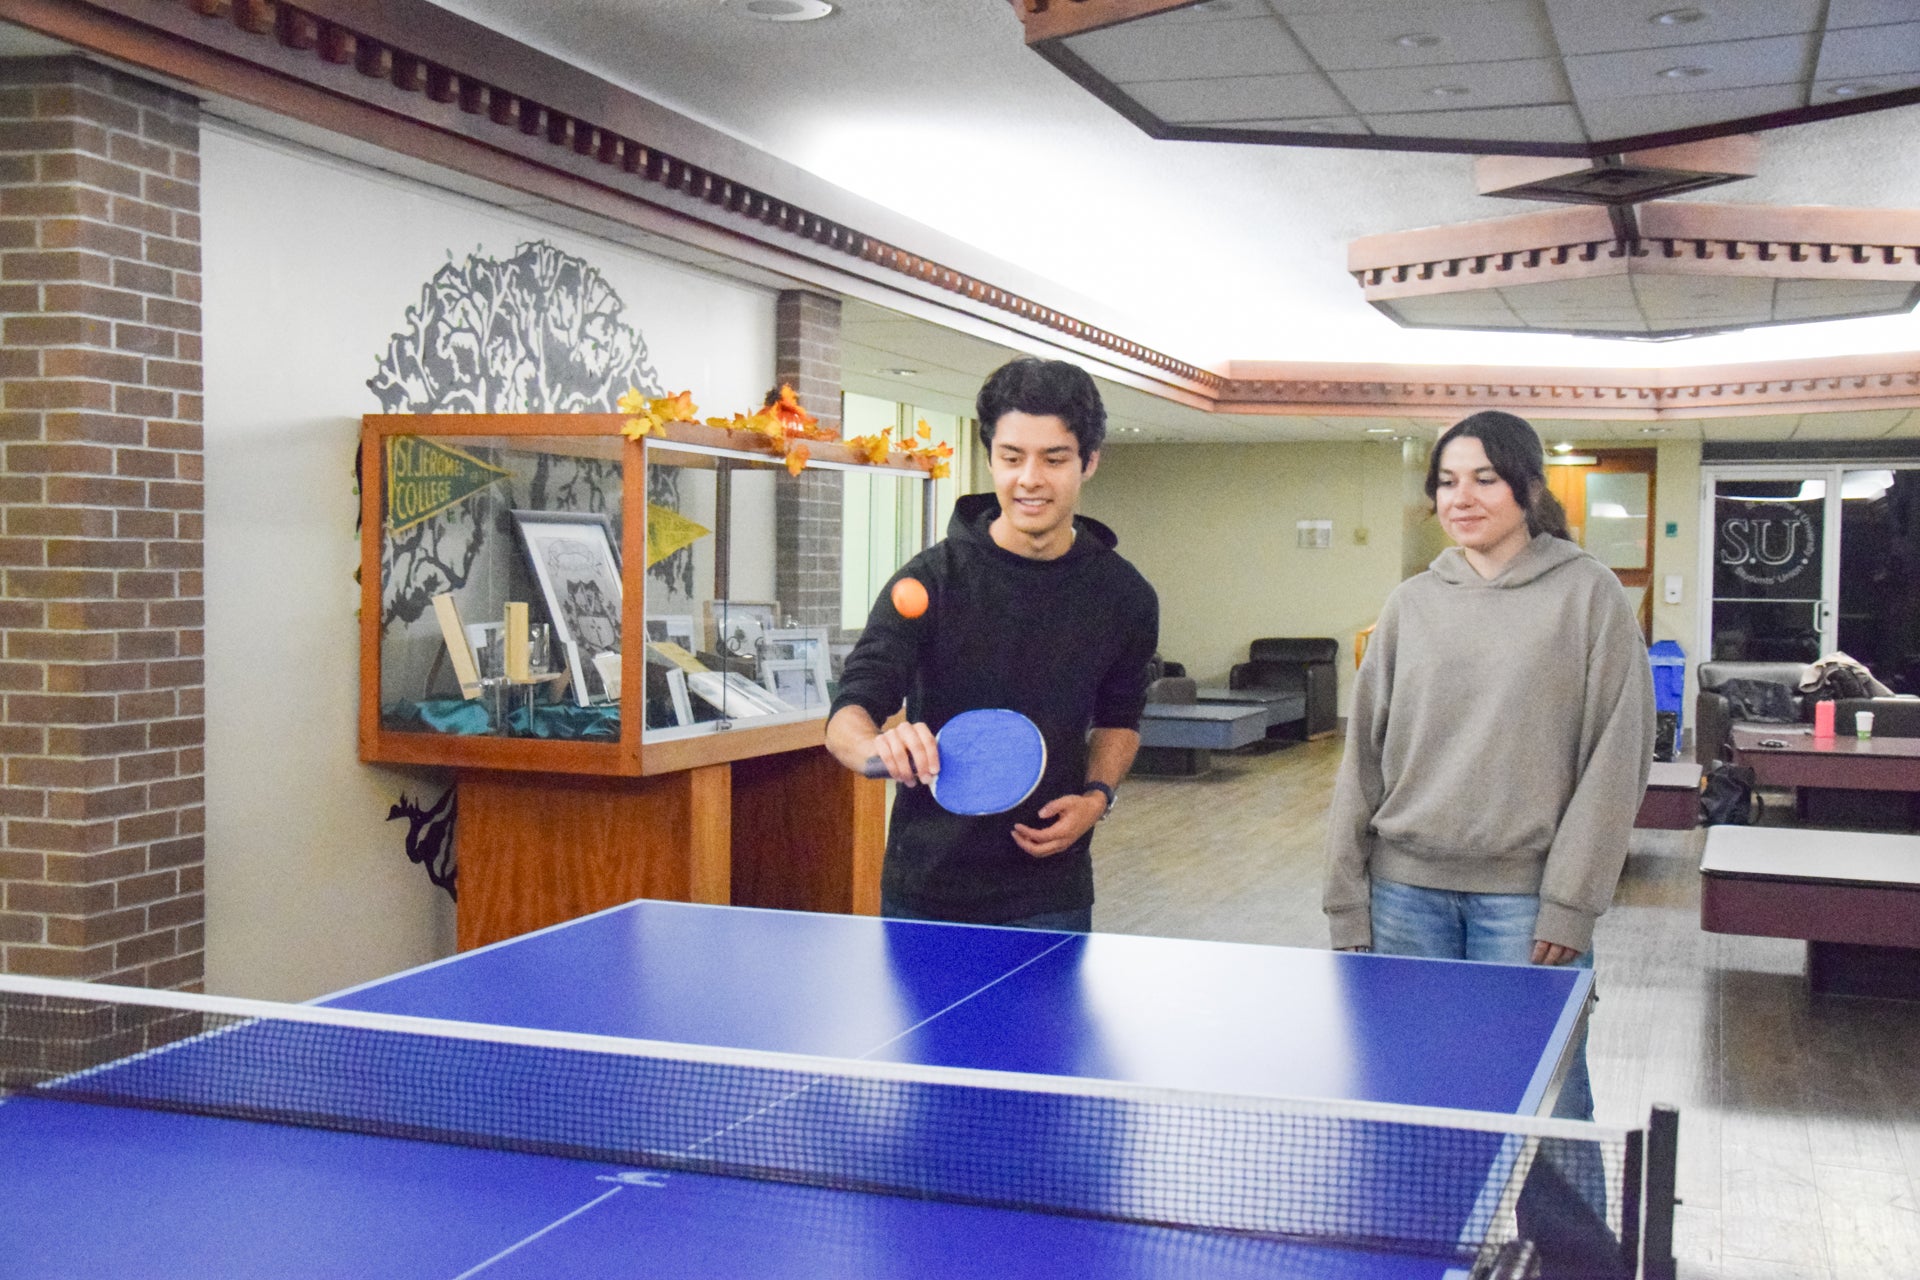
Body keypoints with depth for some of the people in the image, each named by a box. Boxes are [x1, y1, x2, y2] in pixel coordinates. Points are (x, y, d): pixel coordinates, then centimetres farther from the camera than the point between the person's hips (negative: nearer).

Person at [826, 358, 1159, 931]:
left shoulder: (1124, 596, -2)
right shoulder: (932, 579, -11)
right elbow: (848, 715, -15)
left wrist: (1096, 796, -4)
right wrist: (878, 748, -38)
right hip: (925, 890, -1)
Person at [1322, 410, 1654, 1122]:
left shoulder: (1588, 595, 0)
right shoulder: (1411, 603, 9)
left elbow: (1615, 756, -4)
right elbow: (1364, 755, 10)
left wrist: (1571, 901, -9)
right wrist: (1347, 901, 5)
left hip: (1525, 897, -3)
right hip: (1406, 891, 3)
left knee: (1546, 1104, 0)